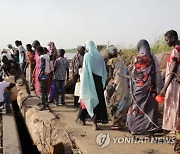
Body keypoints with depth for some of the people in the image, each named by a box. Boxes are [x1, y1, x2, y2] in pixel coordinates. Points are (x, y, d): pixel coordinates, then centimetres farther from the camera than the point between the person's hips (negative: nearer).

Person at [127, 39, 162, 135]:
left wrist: (132, 88, 6)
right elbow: (157, 74, -3)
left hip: (139, 88, -1)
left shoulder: (137, 59, -4)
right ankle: (150, 128, 9)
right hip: (150, 88, 1)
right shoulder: (152, 58, -1)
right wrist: (157, 88, 2)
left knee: (137, 106, 9)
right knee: (150, 107, 7)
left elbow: (133, 74, -2)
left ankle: (135, 128, 14)